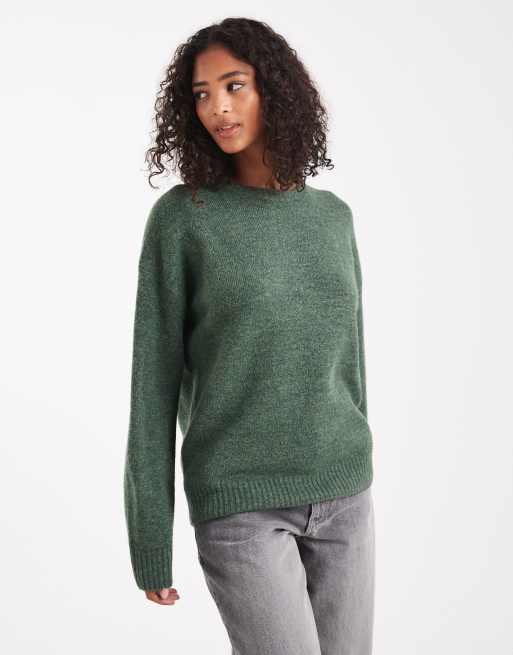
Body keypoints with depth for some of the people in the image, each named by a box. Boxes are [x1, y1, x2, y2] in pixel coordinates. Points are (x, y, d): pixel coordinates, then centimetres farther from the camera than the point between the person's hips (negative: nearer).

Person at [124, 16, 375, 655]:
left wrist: (354, 492, 16)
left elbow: (346, 361, 12)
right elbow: (155, 384, -7)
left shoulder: (331, 216, 6)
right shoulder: (179, 217, -9)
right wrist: (149, 542, -6)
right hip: (241, 502, -5)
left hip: (338, 495, 5)